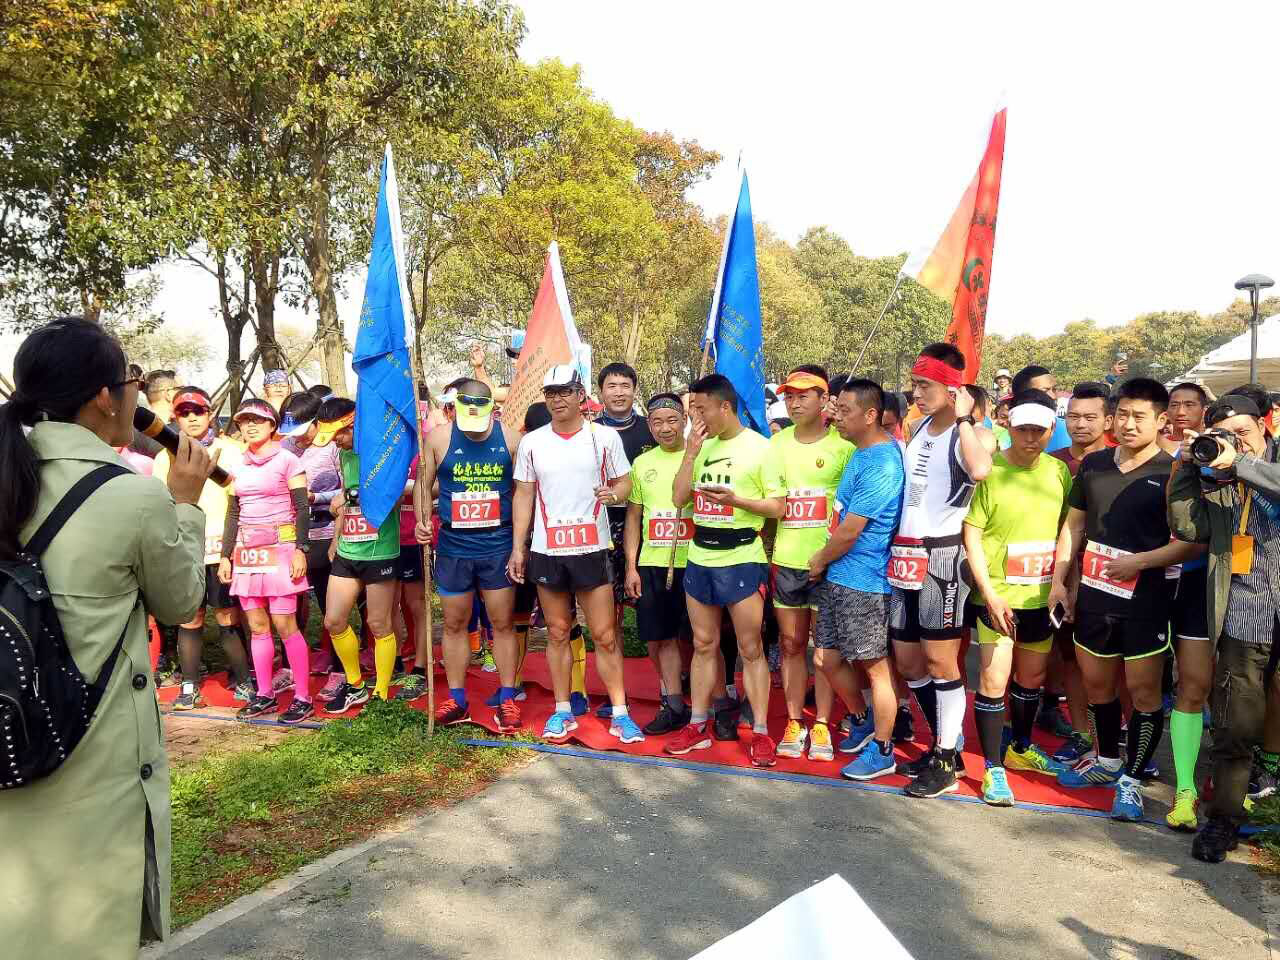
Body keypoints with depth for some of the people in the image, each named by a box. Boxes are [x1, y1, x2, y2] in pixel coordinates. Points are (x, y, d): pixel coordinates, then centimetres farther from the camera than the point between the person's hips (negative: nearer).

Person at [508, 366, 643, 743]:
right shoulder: (531, 442, 4)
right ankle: (563, 711, 23)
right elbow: (523, 496, 7)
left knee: (605, 635, 1)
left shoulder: (605, 437, 0)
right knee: (557, 633, 11)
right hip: (546, 551, 2)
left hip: (592, 549, -2)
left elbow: (625, 483, 5)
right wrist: (517, 548, 3)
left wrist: (614, 493, -19)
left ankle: (619, 713, 12)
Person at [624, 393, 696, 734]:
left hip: (693, 563, -4)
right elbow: (633, 518, 11)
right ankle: (674, 706, 23)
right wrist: (631, 566, 5)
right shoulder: (642, 463, 9)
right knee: (659, 639, 9)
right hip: (651, 565, 4)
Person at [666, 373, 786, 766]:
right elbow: (679, 498, 4)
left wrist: (735, 499, -22)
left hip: (742, 559, -5)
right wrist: (691, 451, -4)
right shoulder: (702, 446, 9)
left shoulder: (760, 447, -7)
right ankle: (698, 725, 23)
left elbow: (778, 508, -8)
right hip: (699, 558, 6)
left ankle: (760, 732, 13)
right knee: (704, 644, 13)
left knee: (750, 649, 3)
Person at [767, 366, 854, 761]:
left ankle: (822, 725, 18)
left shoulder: (843, 444, -6)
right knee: (791, 644, 10)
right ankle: (794, 722, 21)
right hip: (785, 560, 4)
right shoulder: (776, 443, 7)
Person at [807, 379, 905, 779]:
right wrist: (825, 563, 12)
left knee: (874, 666, 5)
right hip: (836, 576, 9)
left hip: (862, 583, -9)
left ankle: (882, 751, 19)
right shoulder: (861, 452, 10)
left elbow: (849, 532, -19)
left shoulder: (880, 464, -21)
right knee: (827, 658, 15)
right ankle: (862, 722, 37)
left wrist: (820, 561, -2)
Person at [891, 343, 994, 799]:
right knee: (907, 662, 13)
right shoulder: (918, 430, 14)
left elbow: (980, 470, -34)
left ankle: (946, 762, 13)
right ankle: (942, 744, 29)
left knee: (940, 661, -1)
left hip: (942, 557, -8)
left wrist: (962, 419, -21)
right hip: (906, 555, 8)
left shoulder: (974, 434, -9)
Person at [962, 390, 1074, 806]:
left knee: (1032, 679, 19)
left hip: (1042, 595, 5)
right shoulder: (988, 471, -12)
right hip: (999, 595, -5)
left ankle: (1021, 748, 39)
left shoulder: (1058, 471, 2)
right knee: (994, 680, -2)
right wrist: (990, 594, -16)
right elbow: (971, 535, -12)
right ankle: (993, 767, 11)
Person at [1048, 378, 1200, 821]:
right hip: (1092, 597, 5)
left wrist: (1140, 561, -19)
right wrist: (1058, 581, 6)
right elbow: (1073, 526, 11)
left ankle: (1130, 779, 18)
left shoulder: (1172, 473, -7)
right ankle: (1106, 761, 36)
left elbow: (1192, 541, -8)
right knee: (1097, 686, 16)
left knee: (1143, 692, 2)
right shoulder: (1093, 464, 6)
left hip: (1143, 602, -4)